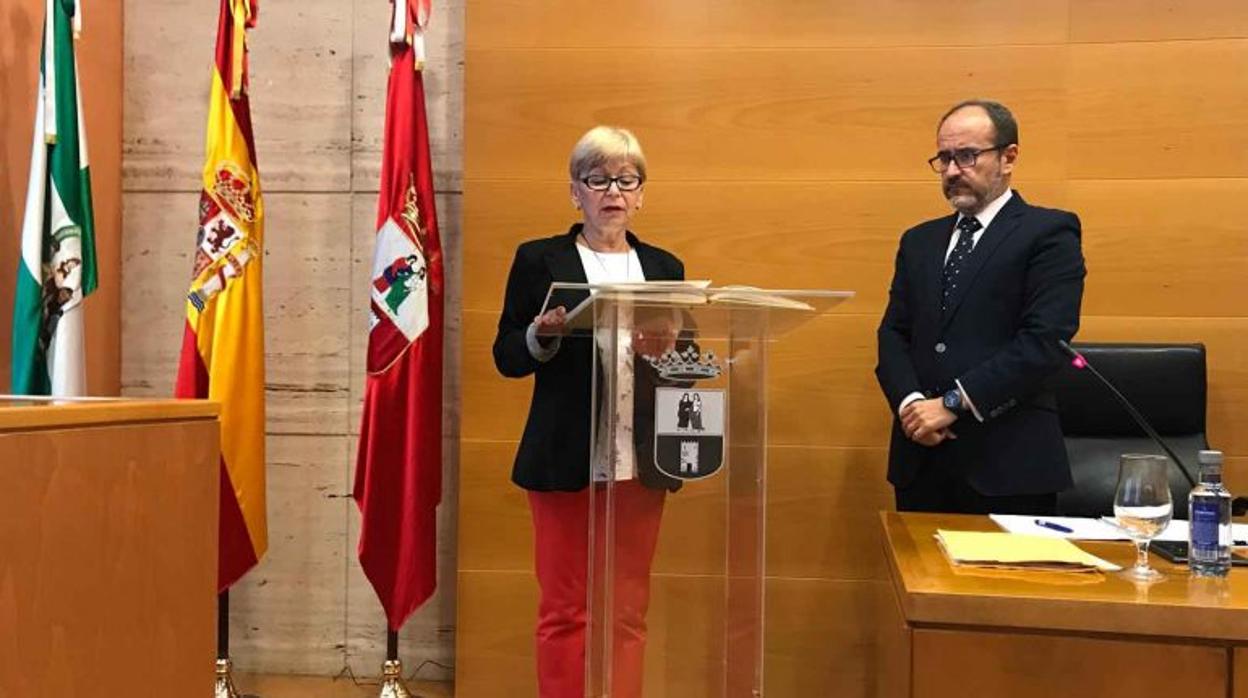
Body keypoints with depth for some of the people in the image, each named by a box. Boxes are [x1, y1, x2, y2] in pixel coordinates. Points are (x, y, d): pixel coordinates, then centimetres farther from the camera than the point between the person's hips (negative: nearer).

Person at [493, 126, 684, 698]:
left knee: (628, 611, 8)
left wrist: (667, 346, -12)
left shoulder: (664, 267, 12)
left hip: (640, 462, 3)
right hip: (565, 460, -2)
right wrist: (542, 334, -19)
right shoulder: (539, 260, 3)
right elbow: (506, 357, 1)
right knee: (564, 609, 4)